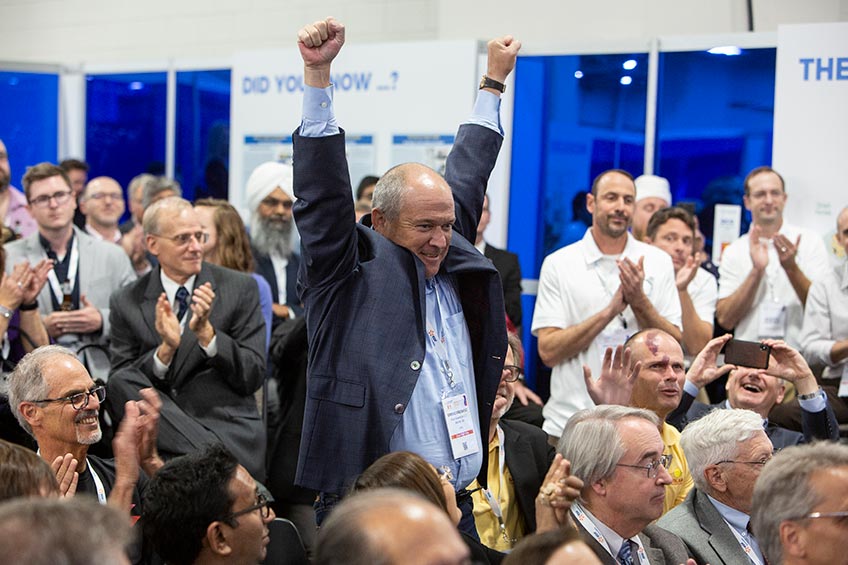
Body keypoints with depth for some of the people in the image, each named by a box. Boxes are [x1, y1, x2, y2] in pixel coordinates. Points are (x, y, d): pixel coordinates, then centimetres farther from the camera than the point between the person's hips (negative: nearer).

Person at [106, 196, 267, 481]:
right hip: (163, 426, 4)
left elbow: (252, 378, 0)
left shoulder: (240, 288, 4)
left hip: (228, 426, -4)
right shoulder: (127, 303, 6)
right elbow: (120, 383, 0)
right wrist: (165, 350, -16)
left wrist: (207, 333, -15)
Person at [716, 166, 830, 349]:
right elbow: (725, 320, -1)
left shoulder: (810, 241, 6)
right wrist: (757, 271, -10)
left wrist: (791, 267, -14)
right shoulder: (733, 252, 8)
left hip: (800, 353, 0)